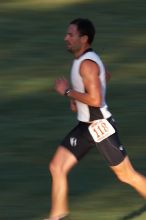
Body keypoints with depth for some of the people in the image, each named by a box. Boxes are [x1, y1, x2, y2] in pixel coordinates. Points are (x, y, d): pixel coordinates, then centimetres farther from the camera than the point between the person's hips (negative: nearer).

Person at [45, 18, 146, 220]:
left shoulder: (87, 64, -22)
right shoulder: (86, 58, 7)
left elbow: (95, 100, -30)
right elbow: (105, 75, 27)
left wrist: (67, 92, -20)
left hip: (101, 127, -9)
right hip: (85, 126, 9)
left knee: (126, 175, 2)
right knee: (57, 167, 2)